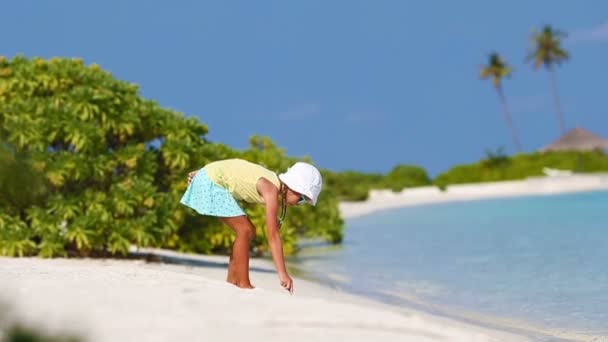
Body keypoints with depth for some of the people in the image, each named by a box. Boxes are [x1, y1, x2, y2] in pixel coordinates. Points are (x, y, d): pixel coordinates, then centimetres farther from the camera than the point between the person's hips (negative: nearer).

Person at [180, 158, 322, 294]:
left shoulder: (276, 183, 1)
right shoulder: (271, 189, -25)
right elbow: (272, 235, -29)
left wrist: (202, 174, 18)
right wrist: (282, 274, -30)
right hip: (210, 182, -10)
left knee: (248, 231, 10)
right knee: (245, 230, -11)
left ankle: (231, 281, 14)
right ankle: (243, 284, -7)